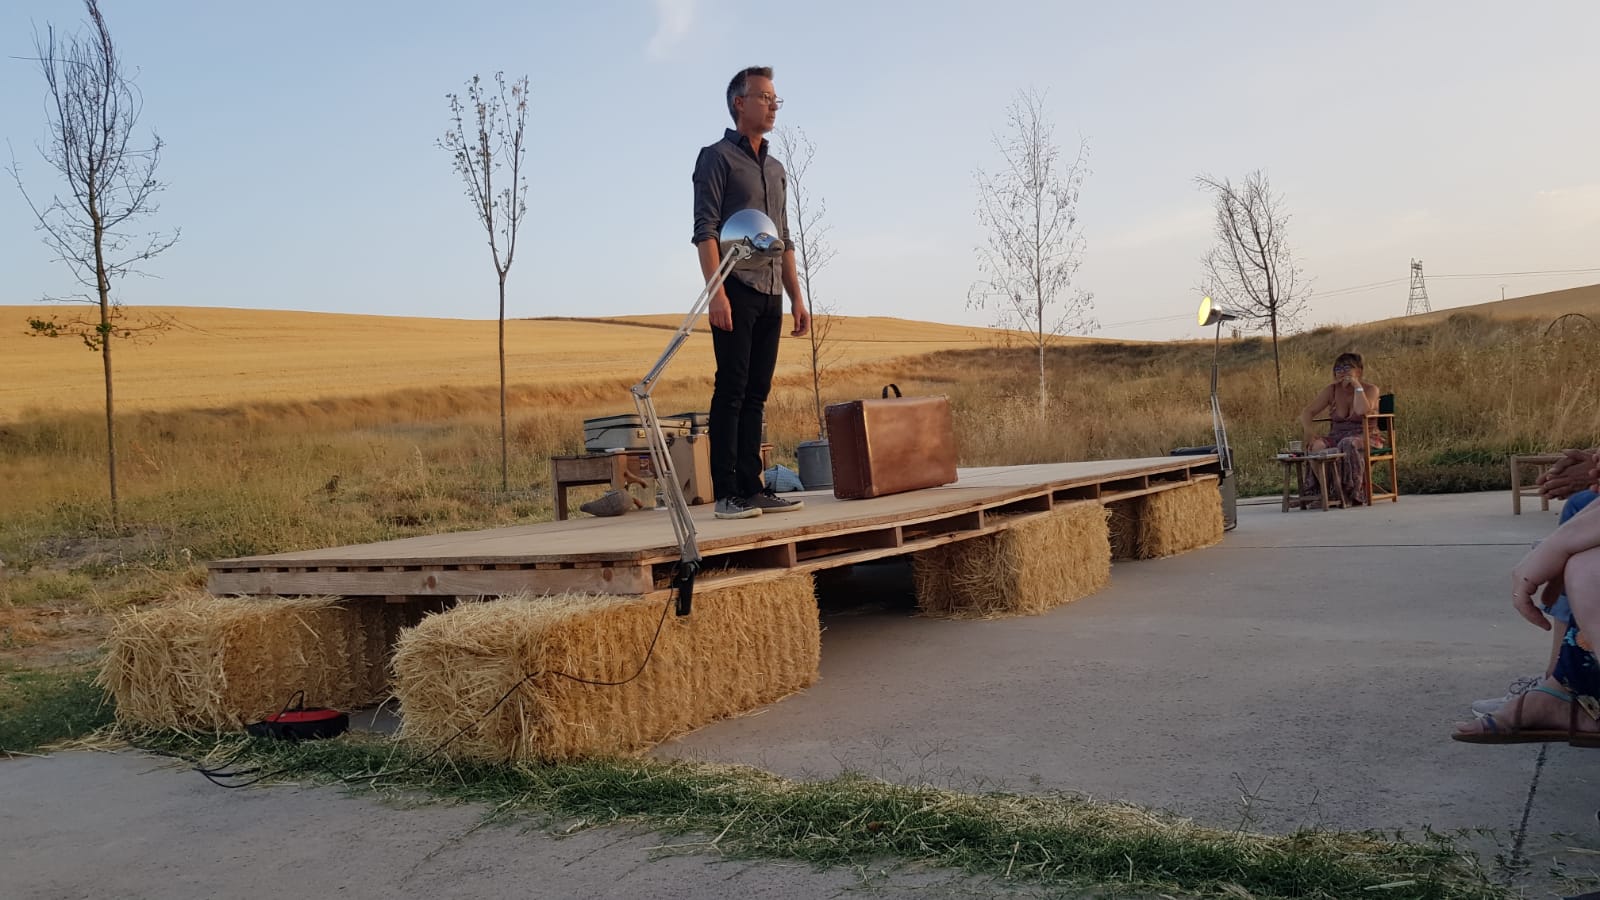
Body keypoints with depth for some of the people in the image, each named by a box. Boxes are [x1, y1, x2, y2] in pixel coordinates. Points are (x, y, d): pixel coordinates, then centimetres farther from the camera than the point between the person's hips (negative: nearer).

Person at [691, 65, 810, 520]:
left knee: (756, 394, 6)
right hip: (736, 290, -7)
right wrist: (716, 292, -20)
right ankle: (727, 494, -6)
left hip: (770, 295, 7)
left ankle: (751, 488, 9)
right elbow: (705, 230, -9)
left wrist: (796, 297, 15)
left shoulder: (776, 169, 22)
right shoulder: (717, 157, 0)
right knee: (731, 390, -8)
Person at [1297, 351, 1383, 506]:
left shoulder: (1370, 389, -3)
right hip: (1336, 437, 3)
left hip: (1365, 438, -3)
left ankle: (1354, 494, -29)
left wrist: (1357, 386, -17)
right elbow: (1307, 412, -1)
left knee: (1348, 444, -38)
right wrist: (1309, 430, -21)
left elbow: (1362, 410, -24)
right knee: (1316, 446, -29)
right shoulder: (1331, 390, 7)